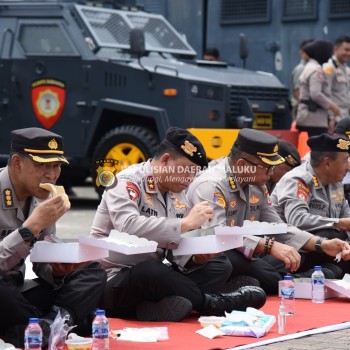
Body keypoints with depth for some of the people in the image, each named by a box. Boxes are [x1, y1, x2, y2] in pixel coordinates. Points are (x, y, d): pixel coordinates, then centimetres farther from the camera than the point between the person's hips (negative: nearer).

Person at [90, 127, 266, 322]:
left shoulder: (178, 194, 10)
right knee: (149, 271, -39)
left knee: (220, 265, -4)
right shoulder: (127, 183, -13)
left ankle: (160, 307, -28)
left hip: (155, 278, 8)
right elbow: (128, 227, -33)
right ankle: (211, 302, -16)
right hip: (115, 282, -8)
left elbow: (177, 248, 13)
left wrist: (197, 257, -11)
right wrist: (186, 223, -28)